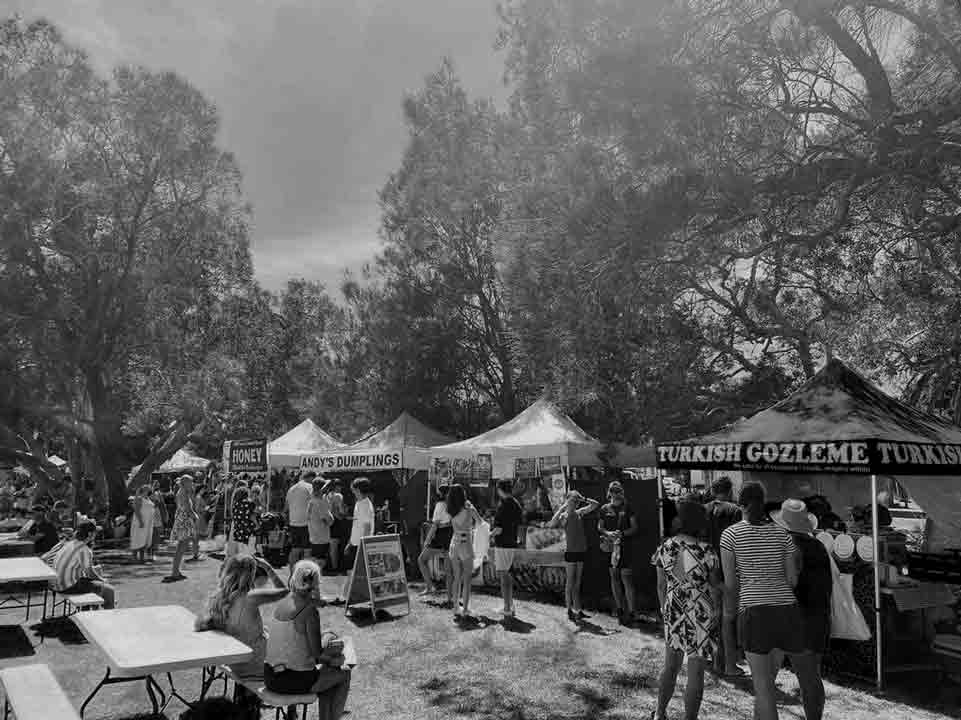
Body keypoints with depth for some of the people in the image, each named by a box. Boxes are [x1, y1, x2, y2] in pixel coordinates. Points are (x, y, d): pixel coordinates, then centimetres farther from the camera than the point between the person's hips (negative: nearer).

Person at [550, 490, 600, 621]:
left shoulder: (580, 513, 9)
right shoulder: (563, 516, -6)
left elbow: (596, 505, 14)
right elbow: (552, 524, -26)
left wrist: (583, 499, 1)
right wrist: (561, 509, -22)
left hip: (581, 551, 5)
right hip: (571, 551, -5)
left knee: (577, 583, 12)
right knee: (570, 582, 1)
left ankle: (578, 610, 17)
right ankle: (570, 611, 7)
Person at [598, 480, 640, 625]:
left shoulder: (627, 508, 2)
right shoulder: (605, 509, 9)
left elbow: (635, 527, 0)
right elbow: (599, 527, 12)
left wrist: (622, 533, -16)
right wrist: (607, 533, -9)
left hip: (625, 546, -3)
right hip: (610, 546, 3)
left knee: (626, 577, -9)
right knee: (614, 577, 8)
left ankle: (630, 611, -3)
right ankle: (619, 609, 20)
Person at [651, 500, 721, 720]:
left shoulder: (664, 548, -4)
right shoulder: (706, 551, -15)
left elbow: (661, 585, 4)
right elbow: (715, 587, -6)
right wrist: (716, 612, 9)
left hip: (673, 614, 4)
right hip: (701, 616, -4)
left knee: (670, 666, 21)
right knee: (695, 673, 8)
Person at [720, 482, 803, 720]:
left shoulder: (730, 534, 1)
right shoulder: (782, 533, 10)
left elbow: (730, 582, 1)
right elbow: (792, 579, 9)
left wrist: (730, 609, 19)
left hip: (754, 611, -3)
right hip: (787, 609, 3)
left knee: (763, 685, 1)